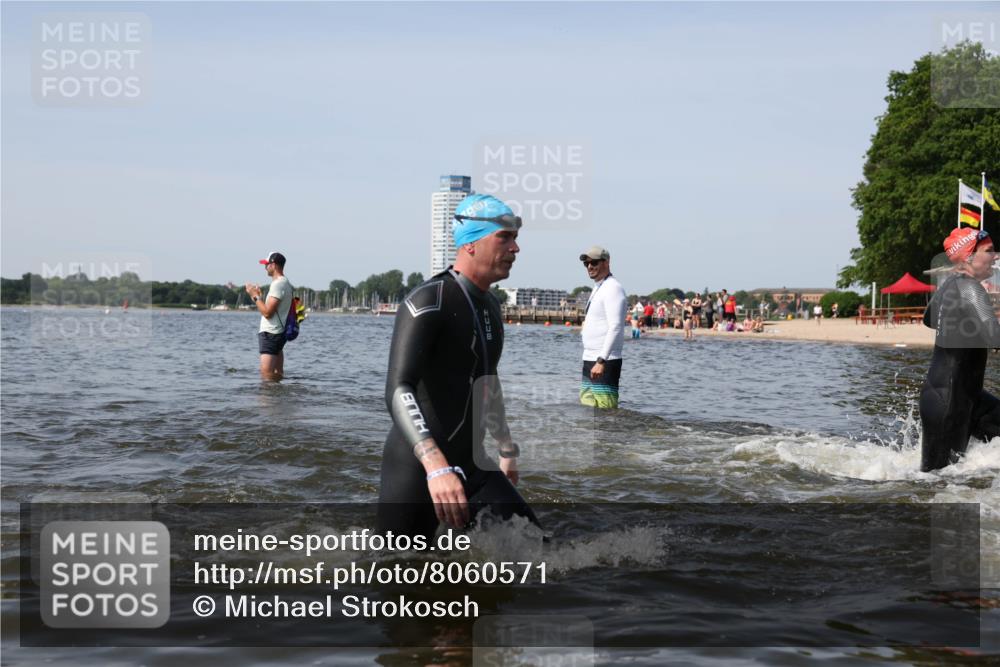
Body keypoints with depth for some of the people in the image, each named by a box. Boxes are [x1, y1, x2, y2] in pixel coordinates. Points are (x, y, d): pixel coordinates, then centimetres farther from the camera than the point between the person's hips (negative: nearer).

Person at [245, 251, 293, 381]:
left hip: (270, 334, -11)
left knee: (267, 374, -16)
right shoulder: (285, 283, 17)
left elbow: (267, 312, -21)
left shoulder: (278, 284, -16)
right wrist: (258, 295, 15)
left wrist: (255, 296, -11)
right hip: (278, 332, 11)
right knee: (277, 374, 11)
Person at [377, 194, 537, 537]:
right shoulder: (429, 301, -17)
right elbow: (398, 390, -29)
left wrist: (507, 448, 33)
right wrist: (435, 465, -42)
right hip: (416, 469, -8)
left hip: (473, 465, 8)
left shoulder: (490, 305, 12)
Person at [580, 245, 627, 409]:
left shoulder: (613, 288, -12)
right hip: (590, 359, 10)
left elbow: (615, 328, -21)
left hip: (605, 362, -10)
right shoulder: (598, 289, 19)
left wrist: (601, 360, -27)